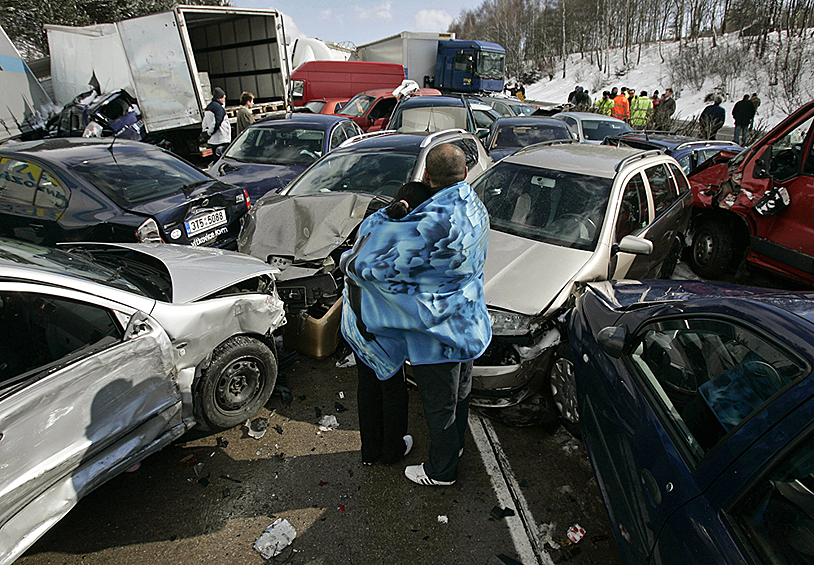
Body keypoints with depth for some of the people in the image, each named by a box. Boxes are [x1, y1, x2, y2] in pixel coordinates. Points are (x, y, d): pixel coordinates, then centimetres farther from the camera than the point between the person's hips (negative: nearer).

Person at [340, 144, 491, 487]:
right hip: (468, 323, 9)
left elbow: (384, 264, -26)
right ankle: (455, 444, 51)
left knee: (439, 404, 12)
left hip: (439, 330, -9)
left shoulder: (436, 220, -32)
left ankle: (441, 471, 34)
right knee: (460, 392, 27)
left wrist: (350, 263, -6)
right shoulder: (474, 206, -2)